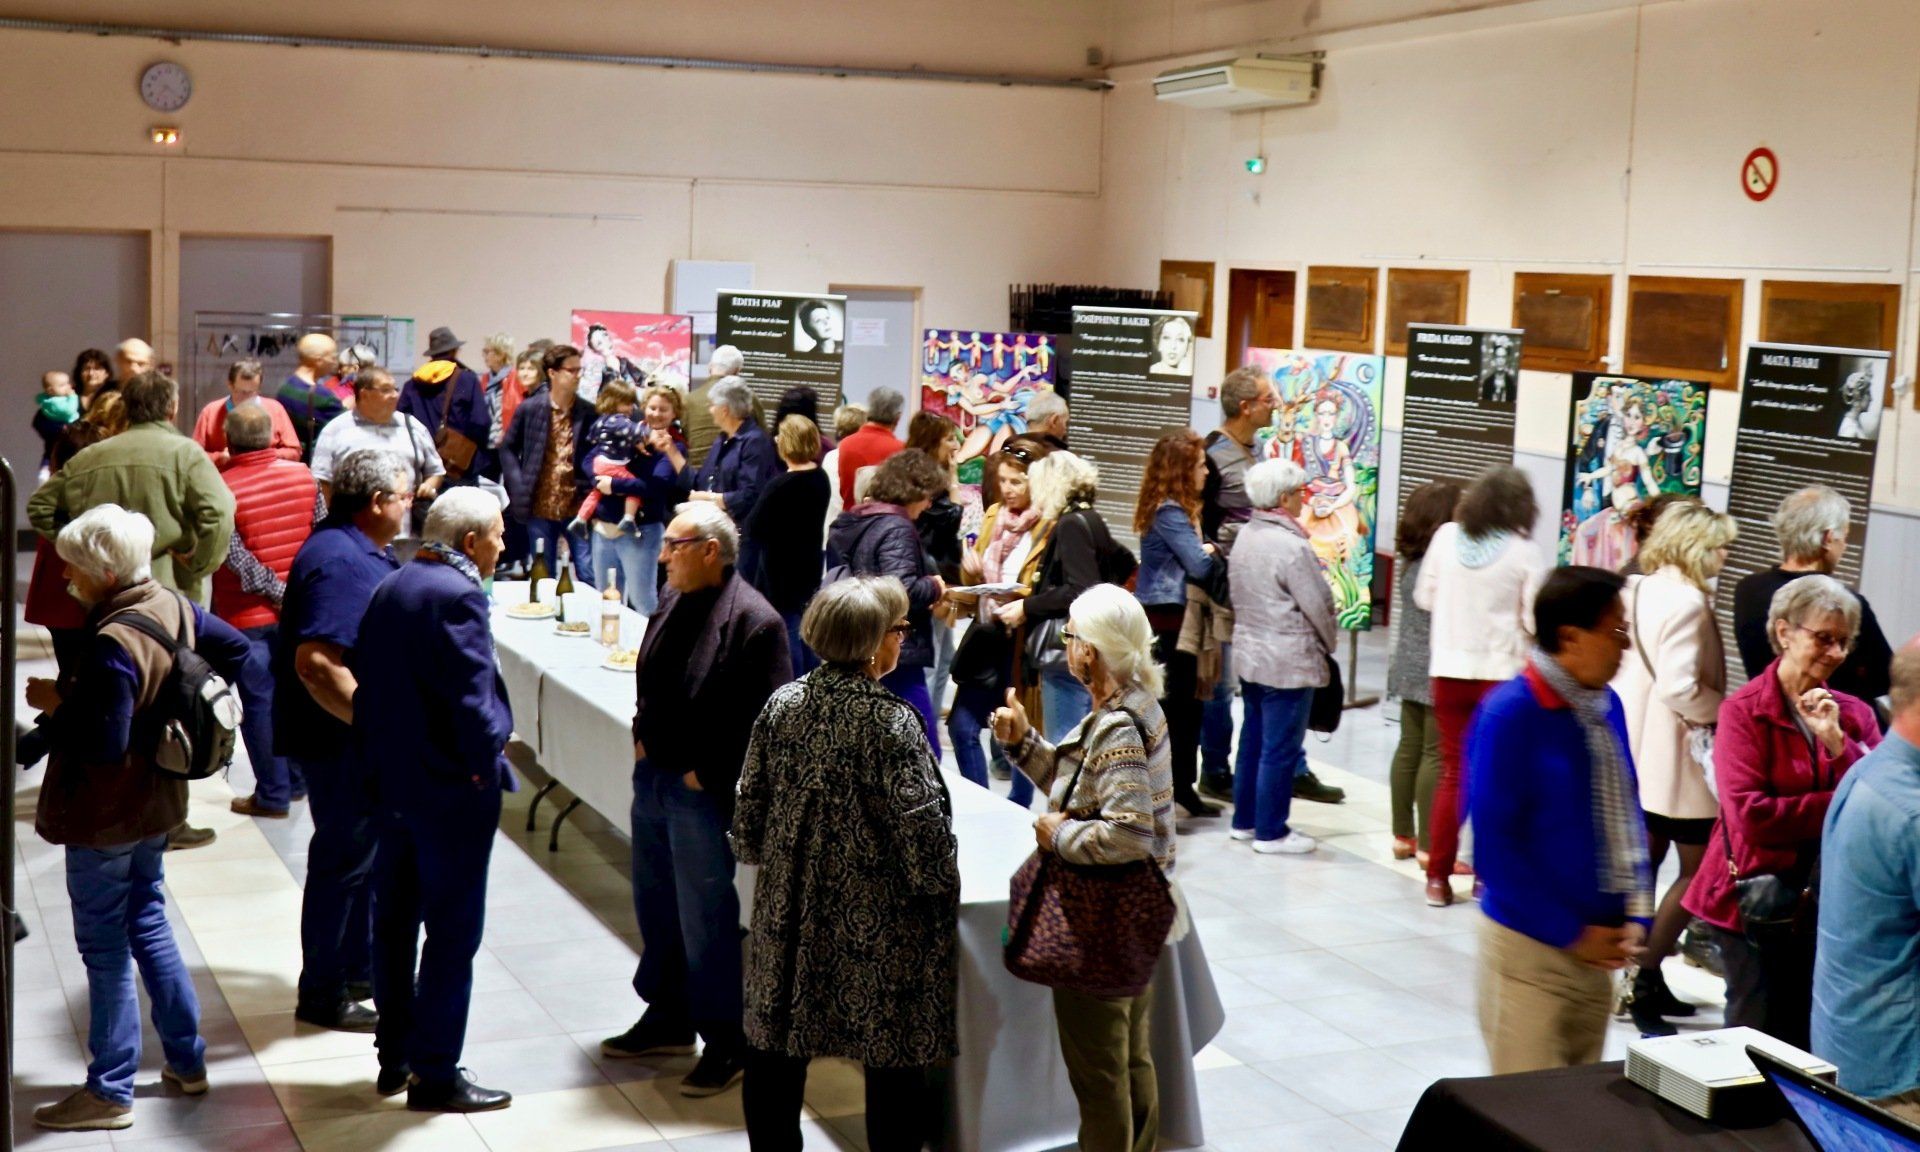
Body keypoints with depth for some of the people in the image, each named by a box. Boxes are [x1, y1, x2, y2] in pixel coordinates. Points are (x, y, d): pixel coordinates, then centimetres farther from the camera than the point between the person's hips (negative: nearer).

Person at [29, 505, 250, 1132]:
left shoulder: (113, 645, -28)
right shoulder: (172, 606, -2)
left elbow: (102, 744, -27)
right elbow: (235, 649, 13)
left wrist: (55, 703, -13)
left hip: (102, 819, -9)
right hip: (154, 804, 9)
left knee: (105, 950, 4)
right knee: (148, 925, 21)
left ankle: (110, 1092, 15)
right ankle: (187, 1060, 30)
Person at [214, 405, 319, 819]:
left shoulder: (222, 489, -15)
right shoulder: (303, 475, -3)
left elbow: (236, 559, -18)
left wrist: (278, 592, -10)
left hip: (248, 616, -4)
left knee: (259, 703, 4)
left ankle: (273, 795, 10)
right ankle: (298, 780, 27)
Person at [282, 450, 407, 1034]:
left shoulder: (358, 550, 9)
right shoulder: (341, 562, -24)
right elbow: (317, 663, -33)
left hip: (355, 739, 11)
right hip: (337, 742, -11)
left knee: (366, 854, 20)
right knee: (343, 860, 1)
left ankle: (360, 969, 35)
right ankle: (324, 995, 14)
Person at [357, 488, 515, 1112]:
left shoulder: (389, 589, 9)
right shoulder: (457, 596, -19)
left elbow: (367, 680, 12)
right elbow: (471, 693, -23)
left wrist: (377, 752, 15)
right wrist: (485, 763, -10)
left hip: (392, 780, 10)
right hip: (450, 788, -9)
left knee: (394, 919, 17)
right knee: (453, 928, 0)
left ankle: (393, 1058, 28)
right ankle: (435, 1074, 6)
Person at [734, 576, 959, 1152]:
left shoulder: (783, 705, -2)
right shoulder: (891, 721, -19)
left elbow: (750, 804, 5)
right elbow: (921, 825, -18)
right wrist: (942, 882, -1)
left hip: (790, 906, 6)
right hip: (880, 921, -6)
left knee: (777, 1045, 18)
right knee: (893, 1056, 8)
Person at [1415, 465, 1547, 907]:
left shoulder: (1446, 537, -3)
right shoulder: (1524, 553, -11)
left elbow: (1425, 597, 7)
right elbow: (1535, 621, -10)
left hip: (1450, 671, 3)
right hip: (1503, 672, -3)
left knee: (1453, 772, 10)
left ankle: (1439, 876, 11)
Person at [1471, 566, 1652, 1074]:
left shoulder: (1606, 706, 5)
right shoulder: (1510, 713, -17)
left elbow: (1627, 814, 14)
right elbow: (1494, 846, -17)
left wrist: (1636, 915, 2)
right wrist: (1571, 933, -14)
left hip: (1597, 946, 7)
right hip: (1529, 945, -7)